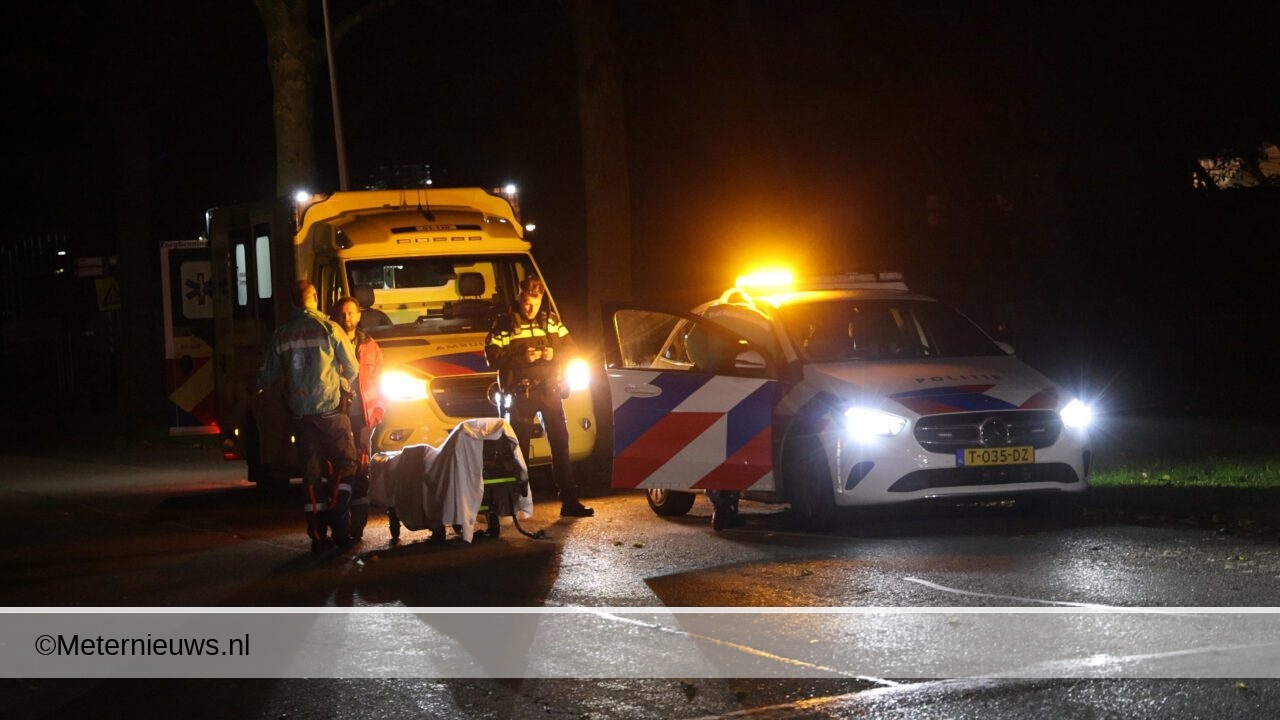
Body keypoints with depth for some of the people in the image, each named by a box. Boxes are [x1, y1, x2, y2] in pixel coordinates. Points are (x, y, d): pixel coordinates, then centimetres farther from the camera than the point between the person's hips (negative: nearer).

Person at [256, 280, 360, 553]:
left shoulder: (281, 334, 5)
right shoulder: (328, 328, -6)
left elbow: (268, 373, 15)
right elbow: (352, 369, 0)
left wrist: (255, 387, 38)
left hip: (301, 414, 4)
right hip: (330, 410, -4)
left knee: (311, 471, 8)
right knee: (345, 464, 3)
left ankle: (317, 533, 5)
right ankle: (336, 518, -15)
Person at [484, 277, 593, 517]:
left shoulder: (551, 321, 10)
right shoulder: (505, 324, -2)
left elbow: (569, 348, 12)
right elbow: (492, 357, -9)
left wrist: (554, 354, -9)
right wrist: (522, 358, -20)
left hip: (549, 390, 4)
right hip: (521, 393, -4)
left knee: (560, 445, 2)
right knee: (519, 449, -1)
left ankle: (570, 502, 5)